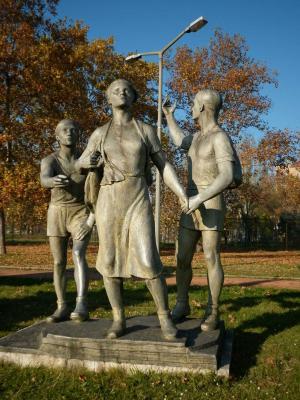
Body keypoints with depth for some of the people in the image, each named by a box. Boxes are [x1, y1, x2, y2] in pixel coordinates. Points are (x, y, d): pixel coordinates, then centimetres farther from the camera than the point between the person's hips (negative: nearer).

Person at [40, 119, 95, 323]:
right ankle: (62, 308, 14)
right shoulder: (48, 161, -7)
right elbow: (45, 180, -30)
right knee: (59, 263, 2)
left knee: (78, 255, -23)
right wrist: (55, 181, -55)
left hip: (81, 215, -1)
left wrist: (90, 223, -22)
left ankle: (82, 306, -28)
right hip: (57, 215, 2)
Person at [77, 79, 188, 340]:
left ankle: (165, 318, 5)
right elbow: (80, 165, 21)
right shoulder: (100, 134, 11)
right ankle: (119, 320, 15)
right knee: (110, 261, 0)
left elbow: (164, 167, 6)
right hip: (109, 200, 2)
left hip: (138, 201, -2)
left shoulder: (146, 130, 7)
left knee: (148, 263, -12)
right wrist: (89, 162, -5)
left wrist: (184, 196, -6)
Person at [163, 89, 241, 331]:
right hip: (191, 207, 8)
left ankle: (212, 313, 4)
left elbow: (227, 177, -22)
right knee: (182, 258, 4)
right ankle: (182, 305, 16)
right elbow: (179, 141, 41)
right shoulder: (199, 136, 18)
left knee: (211, 259, -7)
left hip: (211, 206, -8)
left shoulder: (220, 137, -11)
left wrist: (199, 198, -29)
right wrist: (169, 116, 42)